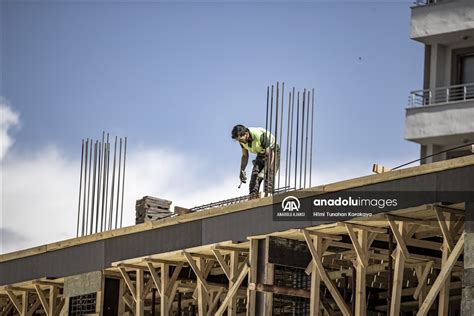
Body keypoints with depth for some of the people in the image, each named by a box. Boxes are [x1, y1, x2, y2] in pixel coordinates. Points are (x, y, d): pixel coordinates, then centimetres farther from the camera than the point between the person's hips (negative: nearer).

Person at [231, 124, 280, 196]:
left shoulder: (260, 136, -35)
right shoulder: (242, 140, -13)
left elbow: (270, 154, -31)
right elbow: (245, 156, 4)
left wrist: (264, 171, -36)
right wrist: (242, 171, -6)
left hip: (272, 152, -6)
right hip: (260, 155, 6)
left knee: (268, 179, -22)